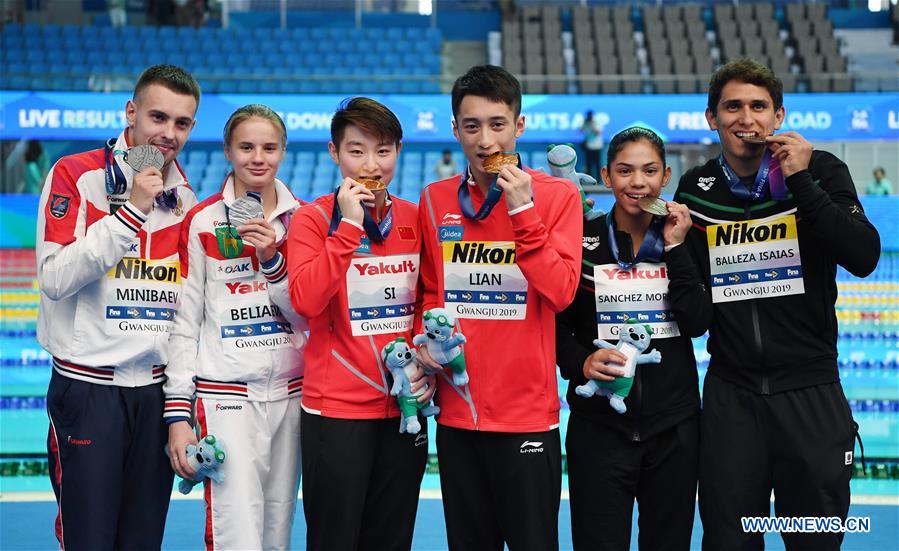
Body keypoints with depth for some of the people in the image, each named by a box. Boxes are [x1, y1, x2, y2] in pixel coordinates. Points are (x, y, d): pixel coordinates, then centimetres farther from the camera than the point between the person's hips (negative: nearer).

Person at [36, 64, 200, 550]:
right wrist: (130, 212, -19)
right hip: (88, 390, -5)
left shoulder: (184, 196, 9)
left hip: (158, 391, 5)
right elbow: (54, 278, -17)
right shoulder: (75, 175, -6)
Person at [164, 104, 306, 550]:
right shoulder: (202, 221, -2)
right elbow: (184, 322, -1)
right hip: (226, 396, -4)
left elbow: (308, 317, 3)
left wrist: (271, 259, -13)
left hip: (290, 393, 4)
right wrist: (178, 413, -5)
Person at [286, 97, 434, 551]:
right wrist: (349, 225, -20)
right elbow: (305, 299, -20)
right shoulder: (314, 218, -5)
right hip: (336, 409, -4)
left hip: (404, 409, 4)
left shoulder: (414, 219, 6)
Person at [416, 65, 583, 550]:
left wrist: (522, 212, -18)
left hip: (528, 412, -3)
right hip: (456, 409, 3)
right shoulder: (435, 200, 6)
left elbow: (561, 292, -14)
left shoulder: (557, 195, -4)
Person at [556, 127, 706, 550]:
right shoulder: (582, 239, 0)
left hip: (674, 423, 2)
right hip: (600, 422, -2)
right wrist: (581, 362, -17)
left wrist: (675, 249, -10)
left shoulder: (685, 238, 5)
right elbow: (558, 326, 2)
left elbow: (697, 324, -7)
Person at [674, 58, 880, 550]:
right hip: (730, 393, 2)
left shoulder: (821, 172, -2)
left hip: (810, 393, -2)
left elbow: (863, 258, -18)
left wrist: (800, 182, -20)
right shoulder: (696, 190, 5)